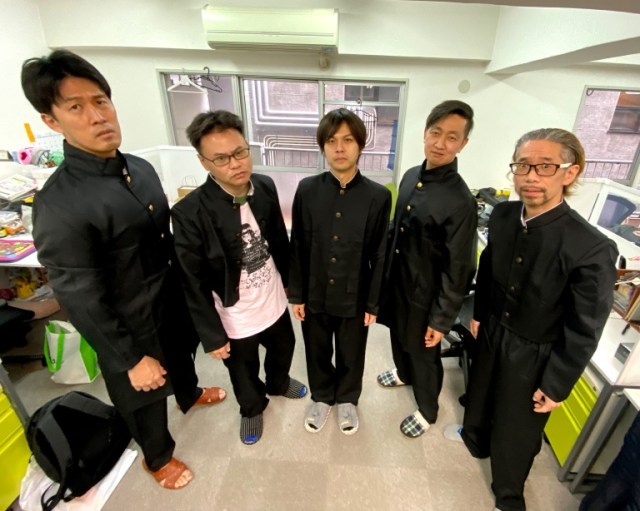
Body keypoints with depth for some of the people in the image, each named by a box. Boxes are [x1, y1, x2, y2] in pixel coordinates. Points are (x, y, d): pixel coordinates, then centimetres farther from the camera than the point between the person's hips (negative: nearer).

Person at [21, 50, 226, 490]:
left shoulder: (141, 168, -4)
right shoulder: (60, 204, -27)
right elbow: (82, 301, -21)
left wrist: (188, 287, 13)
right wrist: (130, 359, -15)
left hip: (174, 300, 6)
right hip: (133, 323, -6)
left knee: (181, 355, 33)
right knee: (147, 396, 21)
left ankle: (190, 395, 66)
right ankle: (158, 456, 51)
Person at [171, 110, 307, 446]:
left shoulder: (266, 186, -10)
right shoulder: (190, 213, -25)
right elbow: (194, 284, -18)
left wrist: (289, 280, 11)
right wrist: (212, 335, -12)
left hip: (275, 303, 5)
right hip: (235, 319, -4)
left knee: (283, 350, 31)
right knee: (244, 375, 23)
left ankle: (278, 384, 65)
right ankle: (252, 408, 58)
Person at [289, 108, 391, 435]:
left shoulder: (378, 196, -11)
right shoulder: (307, 189, -7)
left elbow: (380, 255, -6)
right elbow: (297, 247, -3)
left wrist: (373, 303, -3)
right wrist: (296, 294, -1)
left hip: (355, 298, -1)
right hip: (315, 295, 1)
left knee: (351, 356, 20)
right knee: (317, 352, 22)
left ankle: (347, 399, 50)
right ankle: (321, 397, 50)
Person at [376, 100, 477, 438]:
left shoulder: (461, 202, -25)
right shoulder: (411, 176, -3)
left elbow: (458, 269, -19)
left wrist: (441, 319, -14)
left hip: (425, 294, -6)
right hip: (396, 280, 7)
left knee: (424, 356, 16)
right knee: (399, 337, 28)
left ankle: (427, 411, 44)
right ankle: (403, 374, 59)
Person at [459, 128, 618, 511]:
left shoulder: (592, 248, -29)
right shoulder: (503, 215, -13)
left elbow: (584, 332, -19)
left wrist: (556, 386, -12)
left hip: (535, 353, -4)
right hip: (493, 332, 5)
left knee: (517, 427, 18)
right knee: (481, 396, 29)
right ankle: (476, 439, 62)